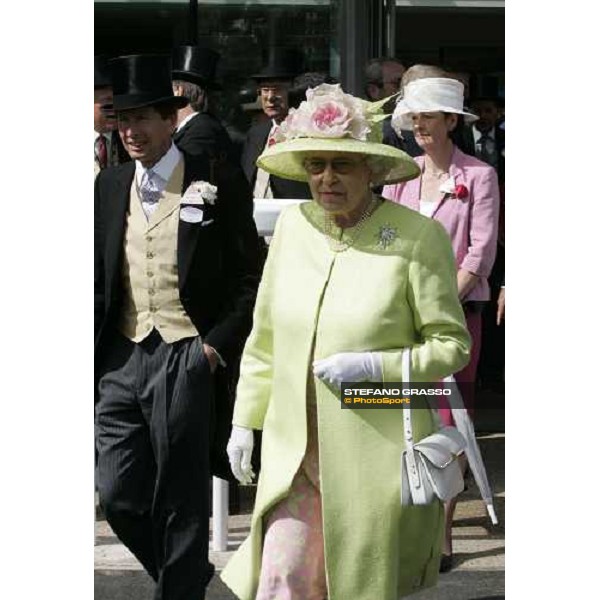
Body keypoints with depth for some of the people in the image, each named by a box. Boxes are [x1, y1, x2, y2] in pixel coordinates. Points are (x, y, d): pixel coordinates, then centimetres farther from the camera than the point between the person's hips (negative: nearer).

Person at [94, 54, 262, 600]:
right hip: (121, 360, 5)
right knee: (118, 495, 7)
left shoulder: (217, 186, -5)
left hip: (186, 360, -5)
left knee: (182, 503, 4)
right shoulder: (109, 187, 9)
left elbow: (252, 280, -3)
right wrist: (94, 358, 7)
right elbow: (98, 279, 15)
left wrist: (217, 347, -11)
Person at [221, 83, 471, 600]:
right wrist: (246, 421, 13)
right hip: (296, 450, 3)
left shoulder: (417, 237, -10)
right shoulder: (293, 225, 3)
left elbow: (452, 344, -5)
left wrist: (374, 367, -19)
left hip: (377, 455, -3)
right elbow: (265, 336, 12)